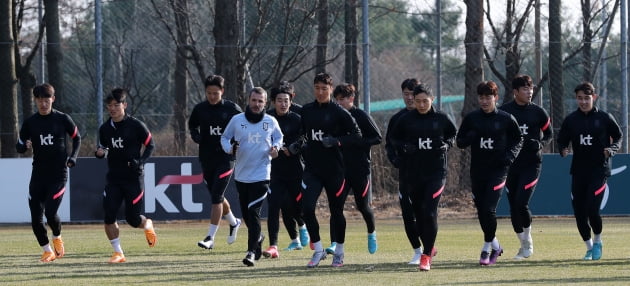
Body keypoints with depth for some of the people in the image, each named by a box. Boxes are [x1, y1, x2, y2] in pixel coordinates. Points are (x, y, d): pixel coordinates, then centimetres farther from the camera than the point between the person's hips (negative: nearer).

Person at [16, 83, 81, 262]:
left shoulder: (62, 119, -2)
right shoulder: (30, 123, 4)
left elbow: (77, 138, 12)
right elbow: (19, 147, 7)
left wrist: (73, 157, -3)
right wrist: (25, 146, -16)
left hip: (58, 174, -3)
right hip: (38, 174, 3)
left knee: (50, 213, -17)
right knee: (36, 218, -1)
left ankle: (57, 238, 16)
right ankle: (47, 251, 18)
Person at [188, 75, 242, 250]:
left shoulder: (231, 109, -4)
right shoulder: (200, 109, 4)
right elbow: (192, 126, 20)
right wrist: (195, 136, -1)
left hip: (226, 158, -4)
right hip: (206, 159, 4)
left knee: (216, 197, -11)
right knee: (216, 196, 15)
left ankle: (211, 237, -10)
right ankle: (233, 223, 41)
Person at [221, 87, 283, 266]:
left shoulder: (271, 122, 0)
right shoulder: (237, 120, 0)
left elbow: (278, 138, 17)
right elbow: (225, 138, 10)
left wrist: (276, 147, -4)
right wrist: (230, 149, -11)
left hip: (261, 175, -3)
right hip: (241, 175, 3)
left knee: (253, 212, -14)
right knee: (246, 214, 13)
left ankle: (252, 250, -14)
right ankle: (257, 237, 41)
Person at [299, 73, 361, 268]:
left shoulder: (339, 112, -6)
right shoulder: (307, 111, 8)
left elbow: (356, 134, -6)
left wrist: (337, 141, -18)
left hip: (334, 169, -3)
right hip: (312, 169, 3)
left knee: (336, 211, 7)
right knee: (307, 208, -11)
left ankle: (339, 252, 23)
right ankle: (318, 250, 1)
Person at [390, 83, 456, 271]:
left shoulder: (441, 119, 1)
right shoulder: (406, 119, 1)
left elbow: (453, 133, 17)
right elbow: (394, 138, 11)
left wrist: (447, 144, -3)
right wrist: (403, 147, -9)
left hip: (436, 172, -2)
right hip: (412, 173, 2)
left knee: (429, 212, -13)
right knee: (418, 213, 9)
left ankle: (427, 255, -7)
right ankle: (429, 247, 31)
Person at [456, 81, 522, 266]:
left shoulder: (506, 119, -2)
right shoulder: (471, 118, 4)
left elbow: (518, 139, 11)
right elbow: (460, 141, 9)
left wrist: (510, 155, -7)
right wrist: (469, 138, -14)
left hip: (497, 169, -4)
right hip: (477, 170, 4)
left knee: (489, 209, -15)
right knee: (481, 210, 9)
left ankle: (487, 248, -2)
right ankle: (495, 245, 28)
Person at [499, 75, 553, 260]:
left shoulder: (538, 112, 1)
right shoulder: (503, 112, 2)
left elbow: (549, 134, 11)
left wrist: (540, 144, -9)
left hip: (531, 163, -2)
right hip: (509, 164, 2)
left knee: (521, 203, -16)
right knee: (513, 206, 3)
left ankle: (528, 239, 5)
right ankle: (524, 244, 17)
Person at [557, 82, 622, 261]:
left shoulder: (604, 118, -2)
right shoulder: (571, 120, 5)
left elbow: (618, 137, 7)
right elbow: (562, 140, 10)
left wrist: (612, 149, -11)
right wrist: (563, 150, -12)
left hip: (599, 169, -3)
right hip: (578, 170, 4)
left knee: (592, 209, -15)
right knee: (579, 211, 3)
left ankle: (597, 240, 12)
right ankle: (589, 247, 22)